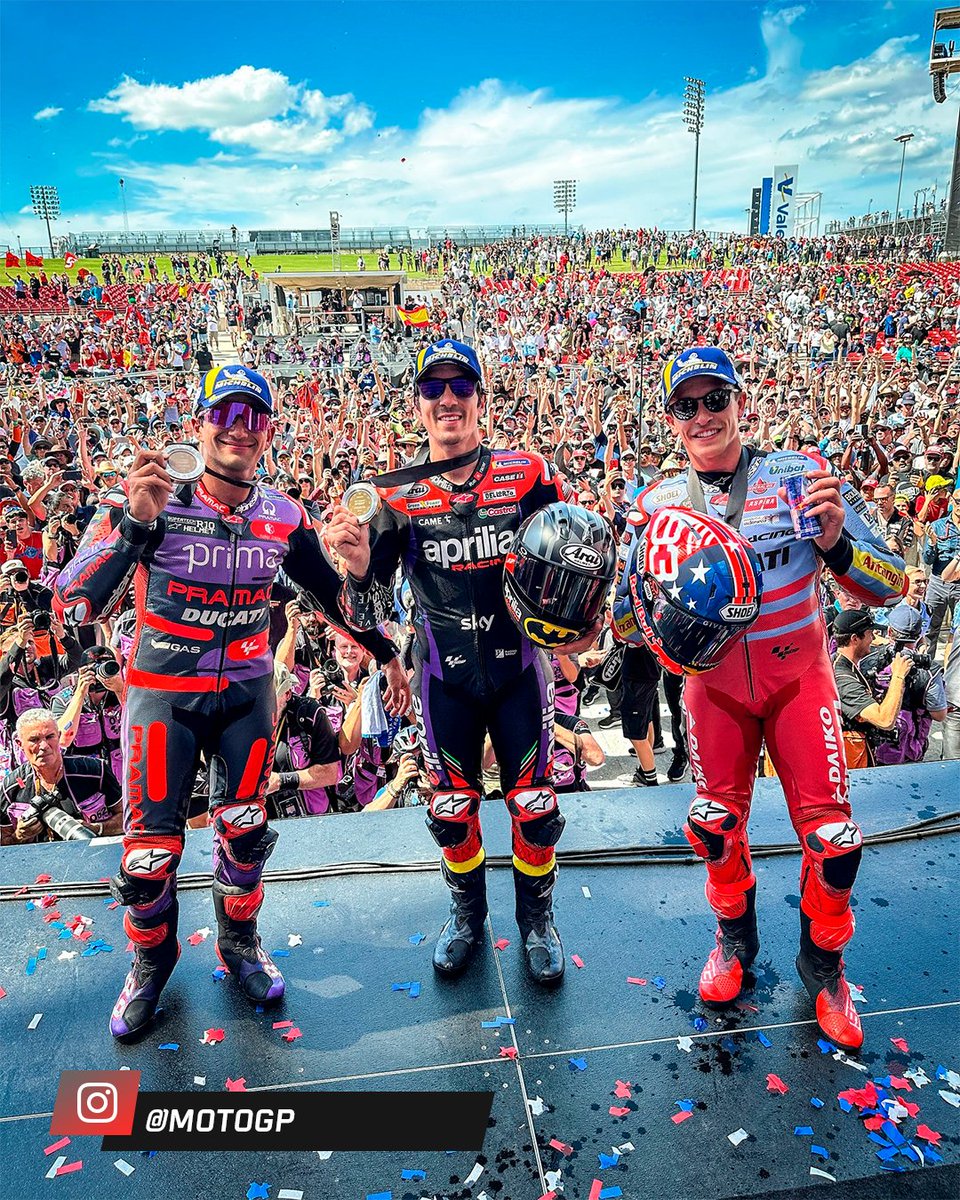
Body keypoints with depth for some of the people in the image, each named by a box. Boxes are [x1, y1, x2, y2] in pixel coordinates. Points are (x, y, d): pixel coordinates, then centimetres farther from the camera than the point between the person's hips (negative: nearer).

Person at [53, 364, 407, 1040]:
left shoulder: (284, 517, -3)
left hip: (248, 691, 3)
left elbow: (332, 592, 12)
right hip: (163, 694, -2)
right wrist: (134, 521, -35)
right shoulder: (149, 499, -14)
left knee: (245, 830, 11)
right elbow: (75, 606, -22)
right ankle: (151, 960, 33)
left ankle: (240, 942, 37)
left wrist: (385, 652, 17)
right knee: (151, 846, 5)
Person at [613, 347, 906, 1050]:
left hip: (798, 676, -1)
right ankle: (736, 940, 38)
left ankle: (823, 964, 28)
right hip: (714, 682, 2)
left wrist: (834, 545, -32)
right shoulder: (658, 505, -7)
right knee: (716, 826, 8)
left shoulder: (800, 475, -13)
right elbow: (625, 625, -3)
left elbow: (892, 587, -12)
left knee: (830, 834, -1)